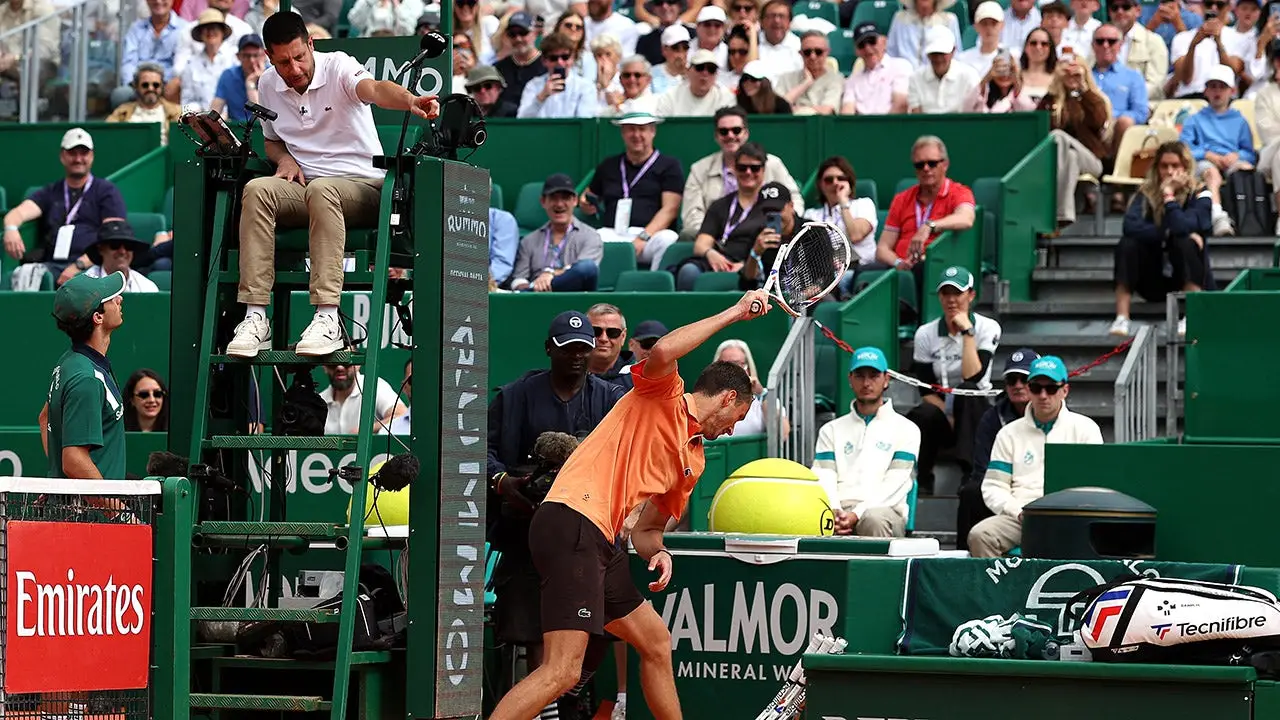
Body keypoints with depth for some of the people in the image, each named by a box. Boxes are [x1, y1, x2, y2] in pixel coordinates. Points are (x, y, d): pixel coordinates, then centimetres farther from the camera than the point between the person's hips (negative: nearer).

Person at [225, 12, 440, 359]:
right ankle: (255, 317, -33)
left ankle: (328, 319, -46)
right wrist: (284, 158, -1)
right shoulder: (268, 86, 7)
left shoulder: (338, 66, -9)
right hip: (304, 187, 5)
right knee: (257, 190, -27)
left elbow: (374, 89, -32)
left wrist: (410, 101, -55)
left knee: (322, 190, -39)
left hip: (362, 184, -5)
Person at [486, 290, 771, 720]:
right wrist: (734, 313, -11)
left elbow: (645, 529, 32)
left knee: (656, 642, 22)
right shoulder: (663, 395, 5)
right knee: (562, 672, -18)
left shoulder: (693, 461, 27)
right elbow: (662, 353, -20)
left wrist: (657, 552, 7)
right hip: (572, 523, -10)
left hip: (599, 541, 10)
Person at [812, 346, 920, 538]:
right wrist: (833, 513, -12)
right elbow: (823, 479, 11)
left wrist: (857, 515, -14)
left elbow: (894, 485, 2)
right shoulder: (831, 430, 26)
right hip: (838, 510, 2)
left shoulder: (906, 429, 15)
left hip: (882, 509, -2)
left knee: (875, 519, -40)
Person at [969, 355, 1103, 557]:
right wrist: (1018, 511, -6)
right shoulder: (1010, 433, 19)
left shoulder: (1085, 429, 15)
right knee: (980, 535, -29)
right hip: (1018, 517, 2)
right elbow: (993, 487, 14)